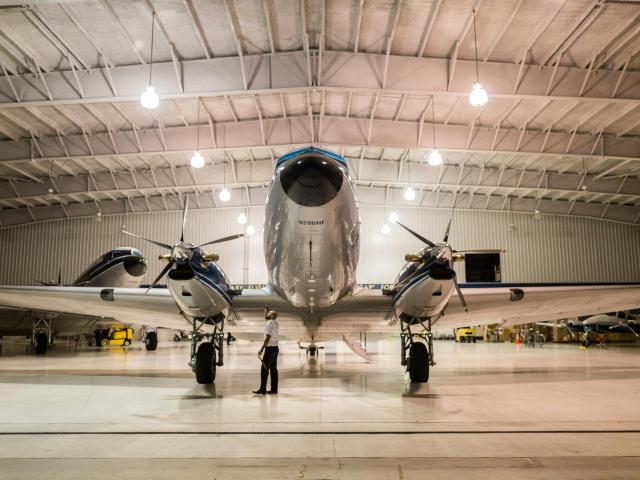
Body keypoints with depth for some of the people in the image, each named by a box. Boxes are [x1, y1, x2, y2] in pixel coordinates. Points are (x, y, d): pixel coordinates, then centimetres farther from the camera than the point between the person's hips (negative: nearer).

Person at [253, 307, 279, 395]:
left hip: (270, 349, -9)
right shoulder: (275, 322, 10)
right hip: (275, 348, 9)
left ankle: (262, 389, -8)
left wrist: (261, 350, -23)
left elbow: (267, 338, -22)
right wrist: (266, 310, 19)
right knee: (273, 369, 9)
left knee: (264, 369, -7)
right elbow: (266, 318, 33)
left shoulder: (270, 323, -15)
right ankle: (274, 389, 10)